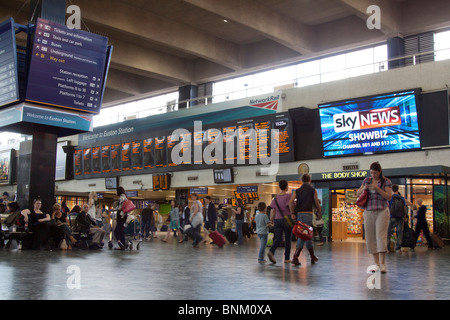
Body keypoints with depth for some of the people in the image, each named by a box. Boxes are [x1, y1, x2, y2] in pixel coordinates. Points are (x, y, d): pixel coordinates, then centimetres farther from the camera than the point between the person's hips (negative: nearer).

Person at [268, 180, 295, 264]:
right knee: (287, 239, 7)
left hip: (277, 220, 4)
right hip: (287, 220, -4)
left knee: (278, 239, 5)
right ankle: (287, 258, 11)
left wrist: (272, 221, 15)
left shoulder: (275, 197, 8)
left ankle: (271, 251, -21)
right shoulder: (288, 196, -6)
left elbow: (273, 211, 9)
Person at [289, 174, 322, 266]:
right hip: (308, 214, -5)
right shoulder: (313, 190, 1)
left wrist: (292, 213, -1)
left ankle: (313, 257, 24)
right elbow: (317, 204, 3)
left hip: (299, 214, 5)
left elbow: (291, 201, -5)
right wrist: (320, 213, 18)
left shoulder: (297, 191, 9)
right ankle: (295, 257, -17)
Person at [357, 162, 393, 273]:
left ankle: (382, 263, -14)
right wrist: (364, 188, -7)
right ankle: (376, 263, 8)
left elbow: (389, 197, -7)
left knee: (381, 236, -13)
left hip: (382, 211, -4)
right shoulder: (367, 180, 12)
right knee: (370, 238, 1)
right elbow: (358, 193, 14)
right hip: (368, 211, 4)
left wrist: (377, 188, -17)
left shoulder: (386, 181, 1)